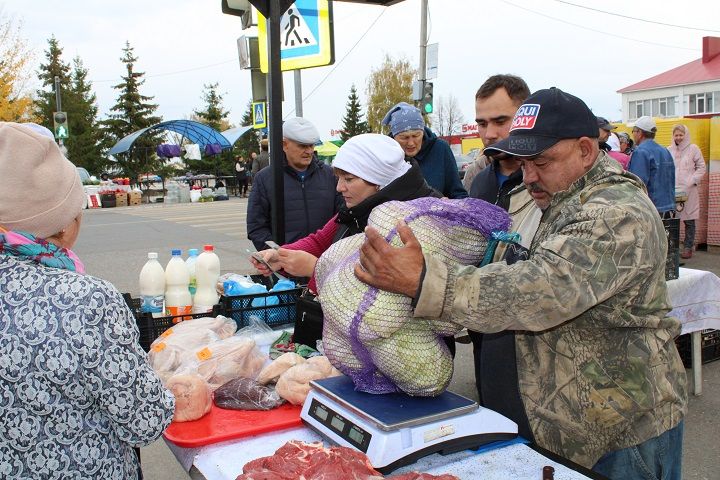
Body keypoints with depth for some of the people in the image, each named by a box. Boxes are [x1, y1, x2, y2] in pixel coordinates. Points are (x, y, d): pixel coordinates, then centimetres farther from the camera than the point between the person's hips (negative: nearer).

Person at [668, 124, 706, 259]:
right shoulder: (669, 150, 11)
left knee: (689, 220, 2)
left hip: (688, 190, -2)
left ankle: (688, 247, 10)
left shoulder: (693, 149, 3)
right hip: (672, 190, 2)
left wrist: (693, 181, -7)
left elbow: (701, 167, 5)